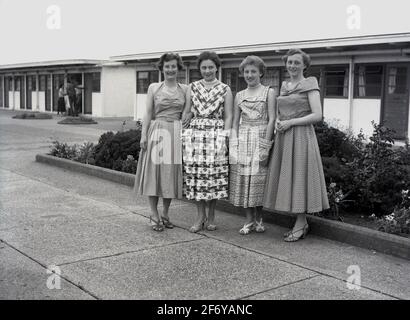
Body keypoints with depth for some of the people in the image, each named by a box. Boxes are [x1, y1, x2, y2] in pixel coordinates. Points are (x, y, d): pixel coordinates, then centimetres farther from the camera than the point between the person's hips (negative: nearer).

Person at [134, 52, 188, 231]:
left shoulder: (184, 89, 8)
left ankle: (165, 214, 19)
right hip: (157, 132, -1)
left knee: (172, 174, 5)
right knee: (154, 172, -2)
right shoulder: (153, 88, 5)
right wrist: (144, 135, -5)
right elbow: (148, 114, 3)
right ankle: (154, 216, 7)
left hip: (176, 134, 2)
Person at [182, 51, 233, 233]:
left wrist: (225, 136, -6)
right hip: (194, 134, 2)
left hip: (216, 134, -1)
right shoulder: (192, 87, 12)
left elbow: (228, 116, 4)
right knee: (195, 173, -2)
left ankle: (211, 216, 12)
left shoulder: (225, 89, 7)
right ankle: (200, 217, 8)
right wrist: (183, 134, 2)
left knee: (214, 174, -3)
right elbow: (186, 112, 11)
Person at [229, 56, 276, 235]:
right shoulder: (239, 96, 13)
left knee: (258, 179, -3)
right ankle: (249, 221, 10)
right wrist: (233, 145, -1)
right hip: (242, 140, 3)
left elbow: (271, 120, -4)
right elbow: (235, 122, 12)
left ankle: (258, 219, 15)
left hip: (261, 139, -3)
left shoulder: (268, 92, 3)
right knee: (243, 179, 0)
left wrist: (265, 146, -12)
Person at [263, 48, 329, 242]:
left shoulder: (310, 85, -4)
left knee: (300, 178, -3)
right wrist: (278, 121, 3)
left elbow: (317, 116, -12)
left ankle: (300, 226, 7)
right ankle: (302, 224, 18)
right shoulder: (284, 86, 15)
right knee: (287, 179, 7)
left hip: (301, 137, -7)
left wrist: (290, 122, -15)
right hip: (284, 138, 7)